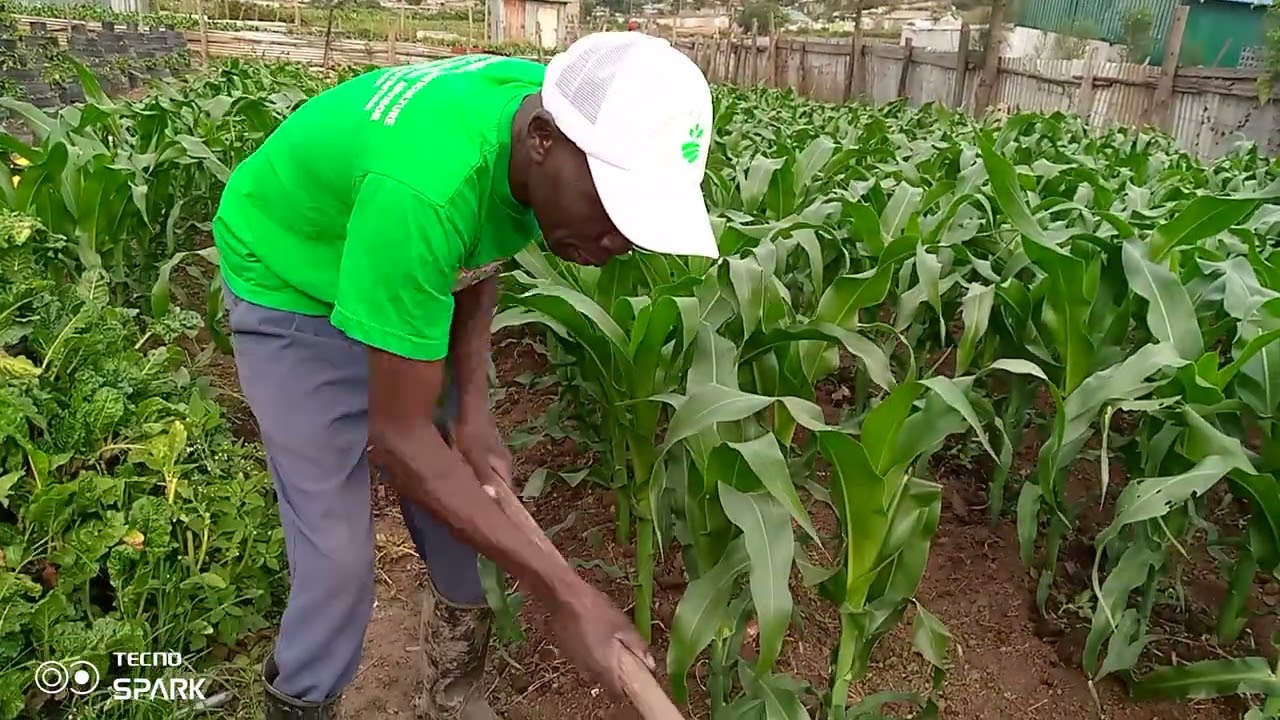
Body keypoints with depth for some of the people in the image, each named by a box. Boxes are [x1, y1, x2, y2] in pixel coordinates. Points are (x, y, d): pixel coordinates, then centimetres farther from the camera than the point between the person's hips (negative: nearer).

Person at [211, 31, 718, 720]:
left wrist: (473, 406, -11)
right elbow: (400, 434, -35)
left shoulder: (552, 113, -20)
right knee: (337, 553, -8)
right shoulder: (423, 189, -43)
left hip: (403, 261, 6)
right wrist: (566, 595, -34)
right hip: (290, 283, -6)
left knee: (463, 488, 8)